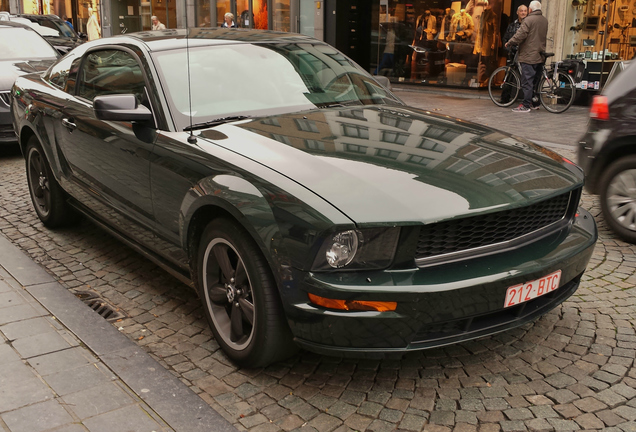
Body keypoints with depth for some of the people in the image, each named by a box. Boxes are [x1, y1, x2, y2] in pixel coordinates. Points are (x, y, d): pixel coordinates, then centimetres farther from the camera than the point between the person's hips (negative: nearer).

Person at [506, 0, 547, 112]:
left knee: (527, 81, -8)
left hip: (528, 56, -8)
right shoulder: (545, 20, 12)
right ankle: (535, 103, 21)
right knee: (536, 80, 15)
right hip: (540, 56, 8)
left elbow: (520, 35, -17)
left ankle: (526, 105, -10)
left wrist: (509, 43, -5)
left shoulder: (529, 20, -12)